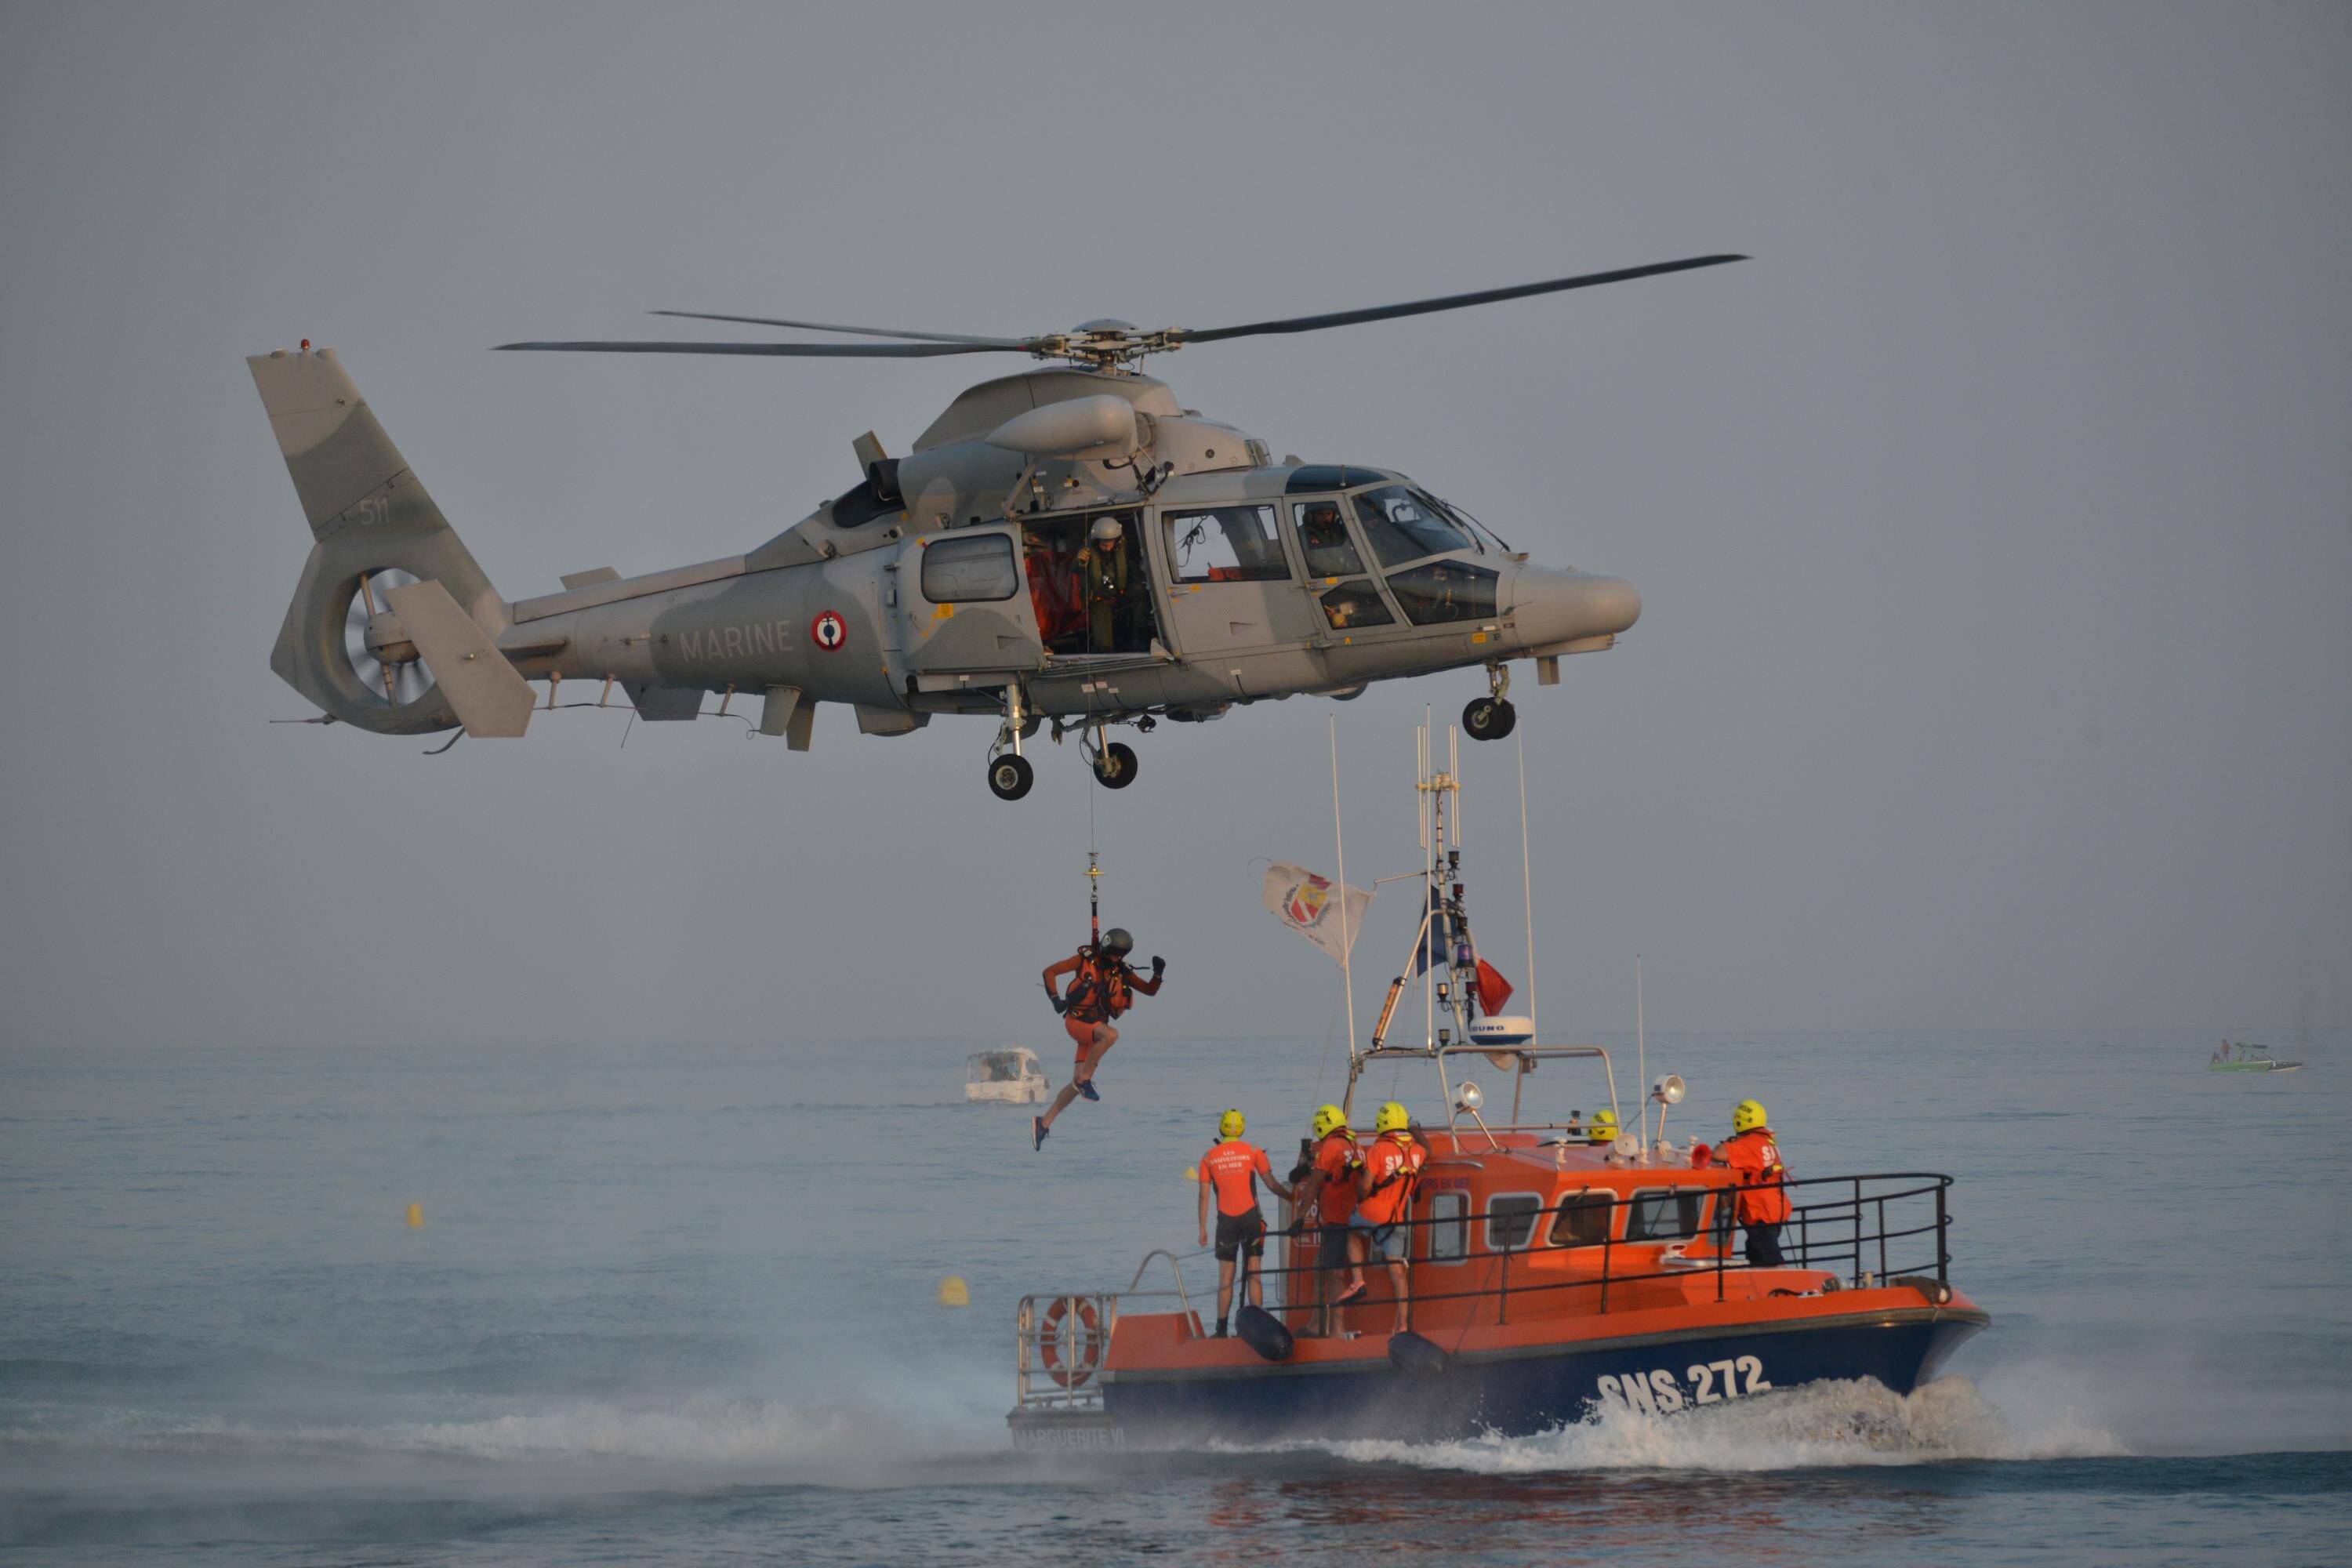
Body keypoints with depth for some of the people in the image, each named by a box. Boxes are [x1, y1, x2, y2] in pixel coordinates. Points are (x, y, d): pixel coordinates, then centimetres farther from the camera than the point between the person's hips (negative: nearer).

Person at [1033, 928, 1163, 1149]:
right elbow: (1050, 972, -3)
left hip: (1096, 1026, 6)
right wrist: (1055, 999, -16)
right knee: (1111, 1034, -35)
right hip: (1076, 1021, -6)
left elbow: (1150, 990, 10)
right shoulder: (1085, 960, -6)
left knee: (1077, 1085, 1)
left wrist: (1158, 973, -10)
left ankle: (1044, 1122, 12)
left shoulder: (1122, 972, 7)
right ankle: (1085, 1079, -23)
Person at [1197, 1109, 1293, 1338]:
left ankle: (1221, 1329, 4)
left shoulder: (1209, 1158, 3)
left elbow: (1204, 1195, 2)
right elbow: (1272, 1184, 1)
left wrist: (1203, 1228, 6)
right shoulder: (1253, 1152, 0)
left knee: (1225, 1279, 6)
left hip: (1226, 1221, 1)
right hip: (1251, 1217, -1)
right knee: (1254, 1275, 3)